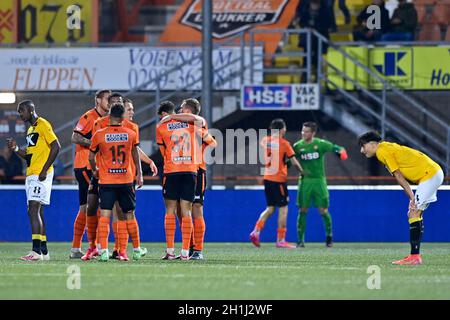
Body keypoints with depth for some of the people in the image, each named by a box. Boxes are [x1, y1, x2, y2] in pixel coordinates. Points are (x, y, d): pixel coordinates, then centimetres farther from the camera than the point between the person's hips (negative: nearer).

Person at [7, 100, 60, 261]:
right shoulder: (30, 129, 20)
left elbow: (56, 146, -17)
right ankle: (44, 252, 14)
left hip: (41, 175, -10)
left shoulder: (43, 125, -9)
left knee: (33, 211, -16)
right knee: (37, 212, 10)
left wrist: (45, 170, -20)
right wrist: (16, 149, 8)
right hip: (31, 174, 10)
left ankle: (36, 251, -21)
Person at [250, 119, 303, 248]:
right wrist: (302, 171, 11)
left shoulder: (264, 141, 6)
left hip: (267, 178, 6)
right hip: (279, 179, -6)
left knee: (270, 208, 16)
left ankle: (256, 231, -1)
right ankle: (281, 240, 1)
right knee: (283, 209, 1)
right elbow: (294, 162, -6)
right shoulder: (284, 143, -9)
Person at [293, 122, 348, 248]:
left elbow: (334, 148, -7)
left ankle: (329, 235, 21)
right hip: (305, 180, 1)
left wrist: (341, 151, -30)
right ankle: (300, 240, 3)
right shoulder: (298, 146, 2)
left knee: (323, 211, -2)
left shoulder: (320, 144, -2)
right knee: (302, 210, -3)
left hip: (319, 181, -1)